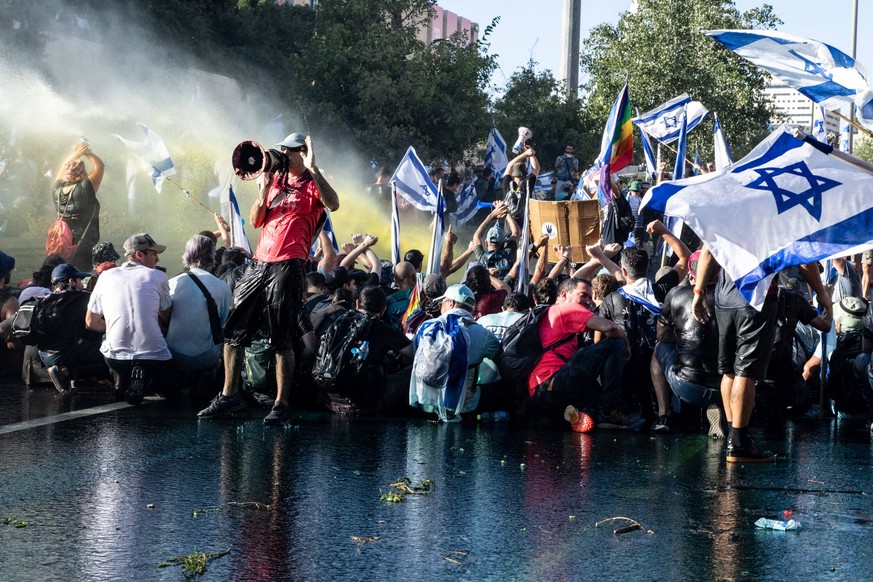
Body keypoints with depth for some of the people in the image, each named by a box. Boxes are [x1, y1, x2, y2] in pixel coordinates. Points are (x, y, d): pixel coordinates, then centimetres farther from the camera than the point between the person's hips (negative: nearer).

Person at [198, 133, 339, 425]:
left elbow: (333, 204, -21)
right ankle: (229, 395, 16)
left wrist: (312, 168, -21)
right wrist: (265, 189, 2)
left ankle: (281, 404, 0)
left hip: (287, 267, -7)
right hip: (259, 263, 7)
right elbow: (255, 221, 16)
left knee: (282, 340, -6)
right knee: (233, 330, 7)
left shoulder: (312, 185, 1)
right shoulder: (276, 180, 20)